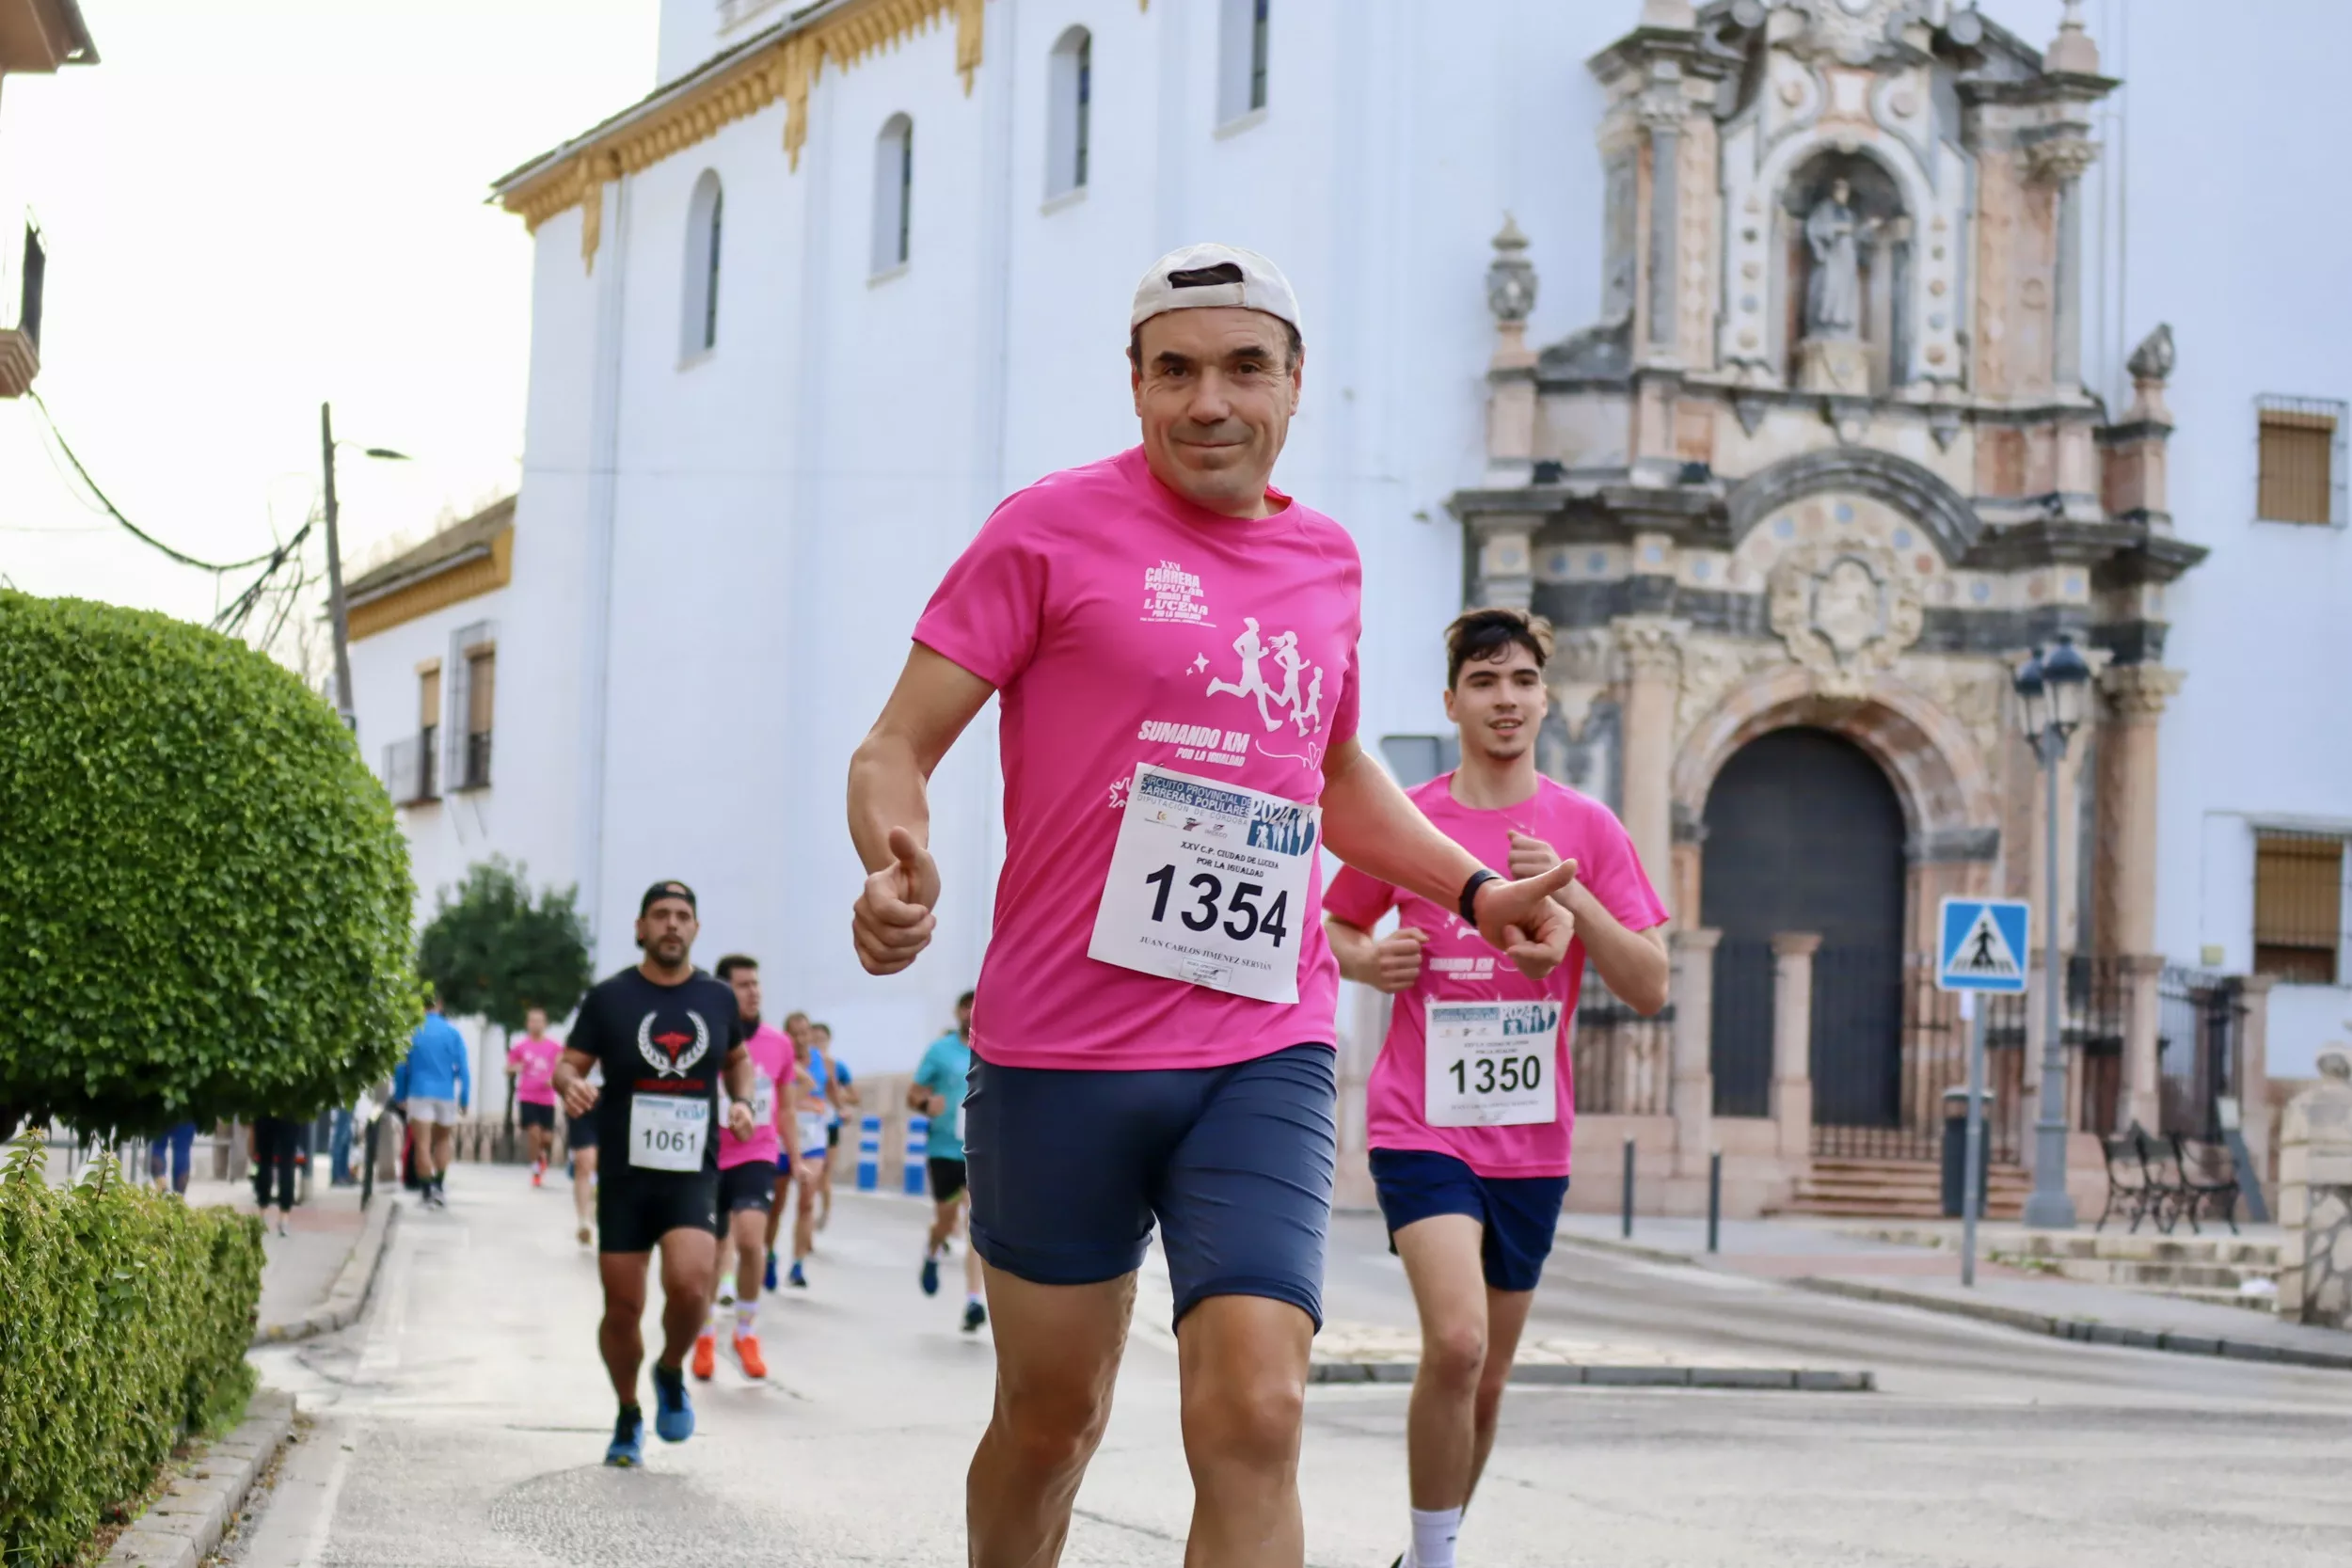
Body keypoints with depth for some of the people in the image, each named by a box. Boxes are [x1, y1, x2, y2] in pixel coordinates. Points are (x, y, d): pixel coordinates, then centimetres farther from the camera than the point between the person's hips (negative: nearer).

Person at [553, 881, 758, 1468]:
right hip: (625, 1177, 0)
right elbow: (568, 1064, 2)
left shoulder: (717, 999, 7)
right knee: (622, 1309, 3)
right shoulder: (610, 997, 0)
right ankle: (628, 1418, 26)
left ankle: (672, 1374, 9)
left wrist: (741, 1100, 4)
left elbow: (738, 1058, 24)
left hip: (693, 1177, 0)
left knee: (689, 1286, -22)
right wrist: (570, 1086, -21)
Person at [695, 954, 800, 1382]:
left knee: (750, 1240, -21)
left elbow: (787, 1108, 12)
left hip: (757, 1157, 0)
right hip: (710, 1160, 0)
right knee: (713, 1254, 10)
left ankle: (746, 1334, -1)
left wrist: (796, 1158, 14)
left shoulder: (778, 1043, 0)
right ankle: (706, 1337, 34)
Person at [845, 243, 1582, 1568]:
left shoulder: (1327, 560, 13)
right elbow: (897, 747, -4)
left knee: (1254, 1416, -13)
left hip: (1267, 1055, 3)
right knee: (1052, 1415, 10)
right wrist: (901, 865, -25)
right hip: (1058, 1049, -2)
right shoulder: (1052, 530, -2)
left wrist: (1475, 889, 21)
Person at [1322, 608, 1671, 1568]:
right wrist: (1372, 962, -7)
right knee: (1457, 1344, -22)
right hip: (1422, 1122, -3)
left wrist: (1569, 895, -16)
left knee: (1487, 1379, 11)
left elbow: (1650, 990, -2)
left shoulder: (1584, 827, 1)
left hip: (1530, 1137, 3)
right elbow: (1337, 929, 15)